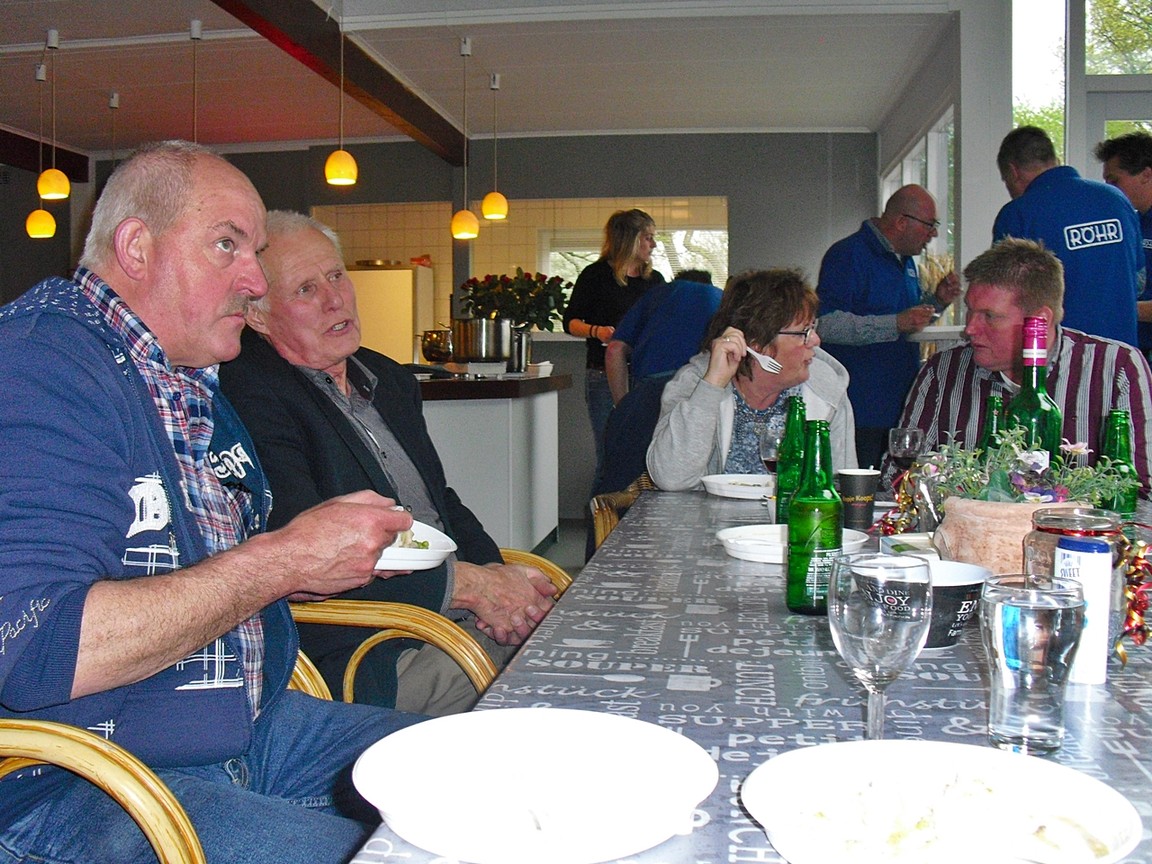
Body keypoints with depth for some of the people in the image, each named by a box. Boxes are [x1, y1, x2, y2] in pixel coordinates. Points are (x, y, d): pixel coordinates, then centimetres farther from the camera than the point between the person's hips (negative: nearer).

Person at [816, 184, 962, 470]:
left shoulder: (906, 261, 19)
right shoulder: (847, 255, -10)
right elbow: (826, 325, -23)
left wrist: (937, 301, 11)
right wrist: (895, 324, -25)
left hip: (899, 407, 9)